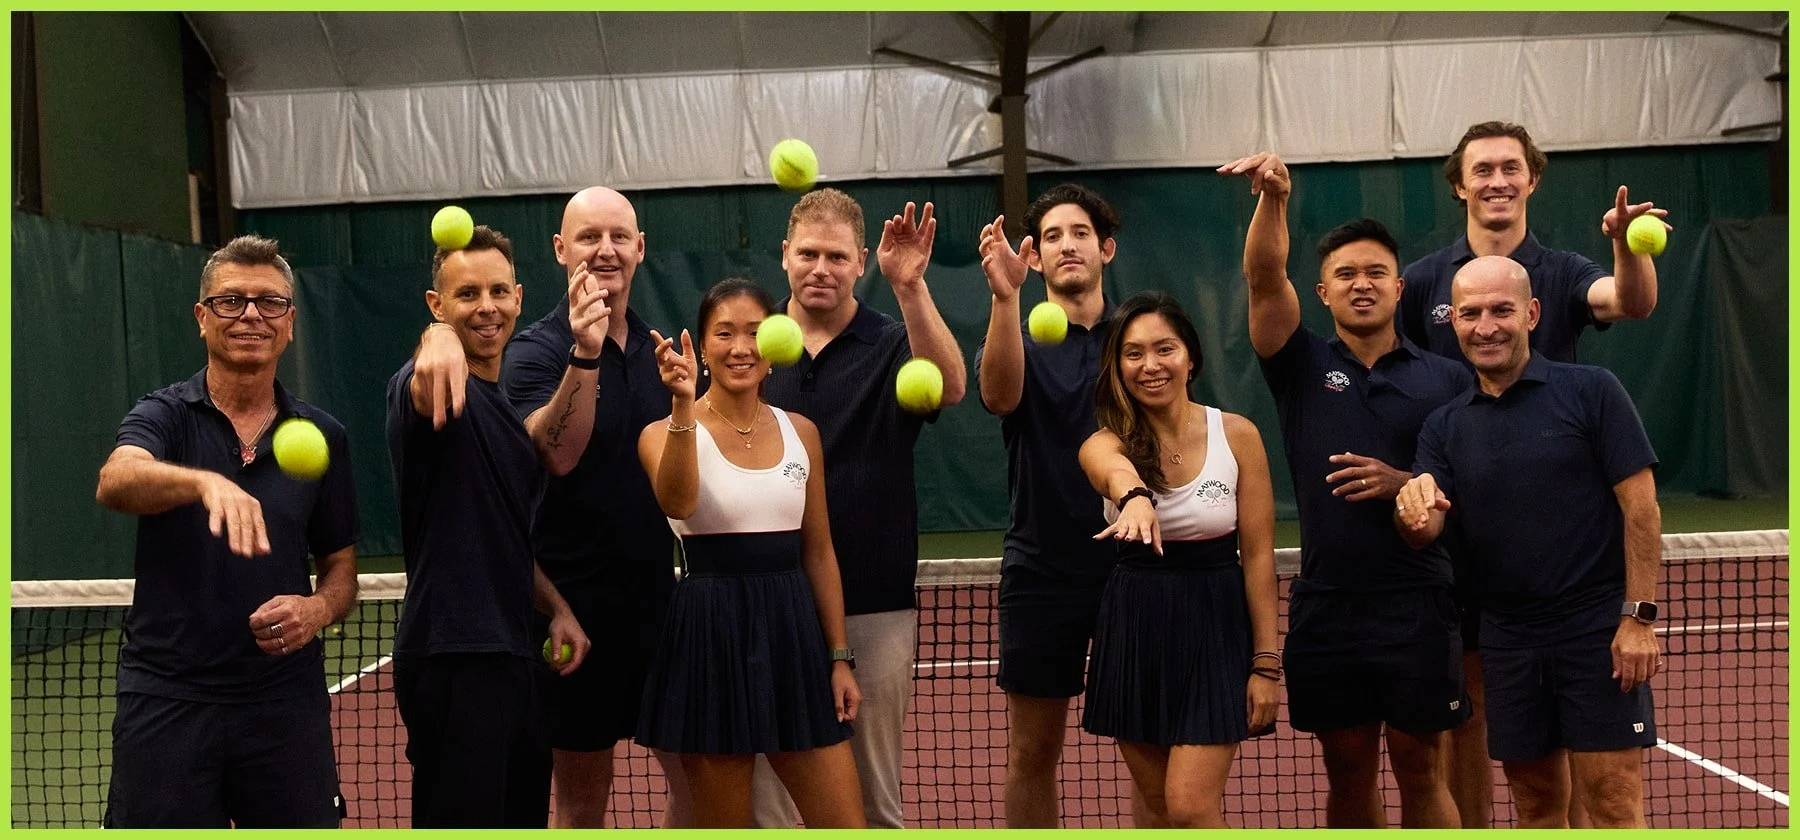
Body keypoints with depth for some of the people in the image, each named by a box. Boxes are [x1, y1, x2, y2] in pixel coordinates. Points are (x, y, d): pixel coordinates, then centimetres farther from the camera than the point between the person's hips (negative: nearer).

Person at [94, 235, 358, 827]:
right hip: (166, 701, -2)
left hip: (285, 702, 2)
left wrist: (317, 609, -10)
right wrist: (205, 482, -46)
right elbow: (116, 480, -26)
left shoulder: (323, 437, 6)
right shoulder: (164, 416, -2)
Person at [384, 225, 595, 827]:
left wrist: (556, 608, 13)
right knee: (463, 819, -4)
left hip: (514, 657, 9)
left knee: (524, 818, 16)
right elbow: (426, 392, -38)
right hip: (452, 658, -9)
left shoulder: (508, 404, 17)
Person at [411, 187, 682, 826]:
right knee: (581, 794, 6)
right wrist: (586, 351, -35)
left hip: (662, 594, 5)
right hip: (579, 602, -5)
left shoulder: (659, 347, 9)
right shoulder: (534, 351, -8)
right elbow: (558, 455, -27)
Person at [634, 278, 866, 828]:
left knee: (847, 827, 1)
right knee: (722, 826, 7)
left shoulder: (801, 431, 8)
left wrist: (840, 656, 8)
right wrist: (683, 405, -36)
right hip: (710, 637, -3)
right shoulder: (668, 432, -3)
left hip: (794, 630, 3)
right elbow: (678, 503, -26)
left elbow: (819, 552, 11)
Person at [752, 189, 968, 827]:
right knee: (767, 794, 5)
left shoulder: (892, 345, 1)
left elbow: (949, 387, -21)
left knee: (874, 796, 8)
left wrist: (910, 286, -32)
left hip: (874, 607, -1)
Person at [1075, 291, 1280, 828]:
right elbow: (1116, 472, -33)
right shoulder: (1106, 443, -6)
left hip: (1216, 630, -2)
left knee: (1190, 808, -11)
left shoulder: (1237, 435, -6)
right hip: (1134, 632, 2)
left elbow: (1259, 556, -4)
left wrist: (1266, 662, -7)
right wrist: (1134, 498, -57)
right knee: (1161, 811, 10)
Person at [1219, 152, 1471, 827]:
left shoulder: (1447, 380, 4)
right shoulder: (1303, 366, 5)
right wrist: (1274, 198, -27)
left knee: (1420, 772, 6)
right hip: (1326, 609, 1)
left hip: (1418, 606, -1)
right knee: (1347, 773, 11)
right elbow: (1263, 277, -11)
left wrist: (1405, 485, -13)